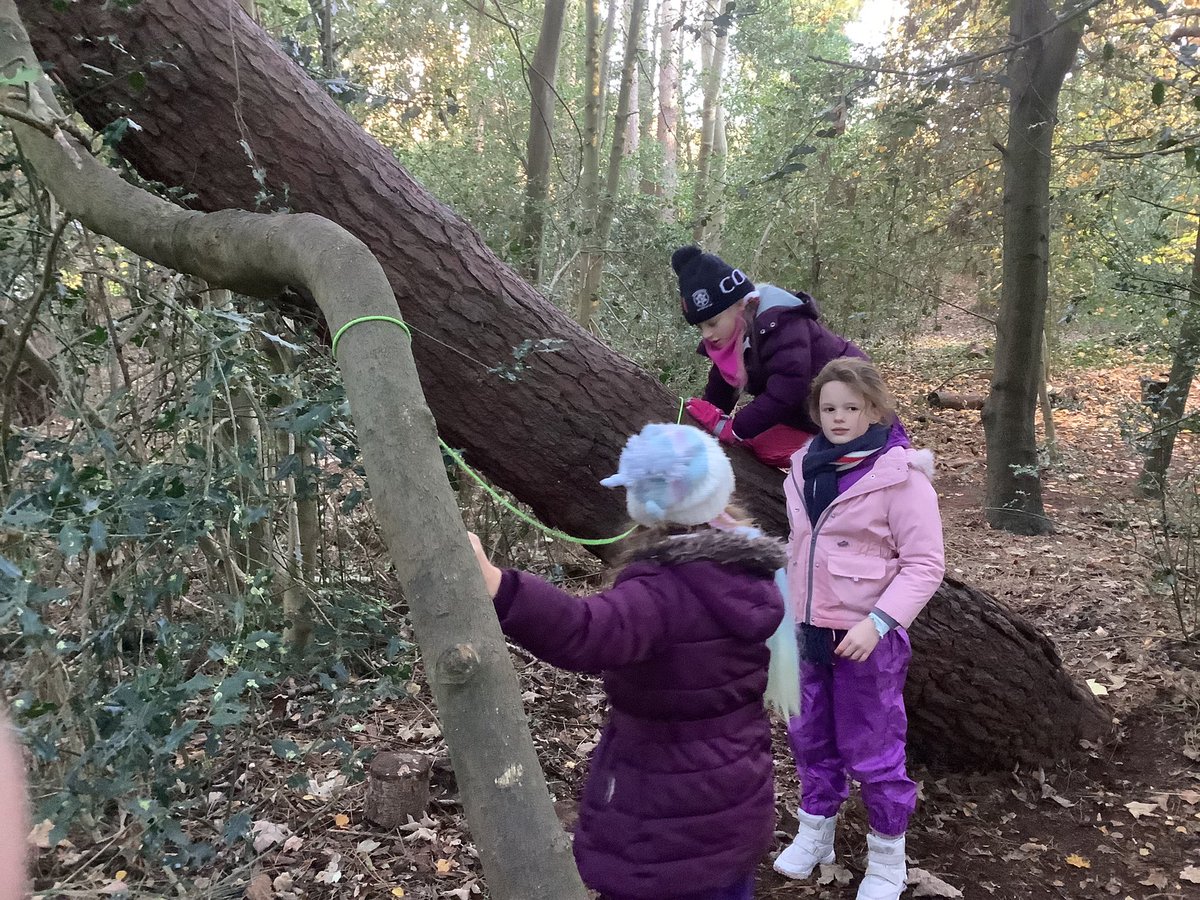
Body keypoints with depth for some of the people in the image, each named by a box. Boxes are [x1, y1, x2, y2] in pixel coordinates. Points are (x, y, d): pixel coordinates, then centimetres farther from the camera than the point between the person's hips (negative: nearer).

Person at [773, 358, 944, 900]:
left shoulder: (900, 475, -16)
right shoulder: (806, 466, 3)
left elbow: (925, 564, -16)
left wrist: (878, 622, -26)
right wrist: (791, 613, 16)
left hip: (867, 636, -6)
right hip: (808, 630, 6)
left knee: (871, 749, 7)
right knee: (810, 735, 19)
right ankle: (815, 832, 40)